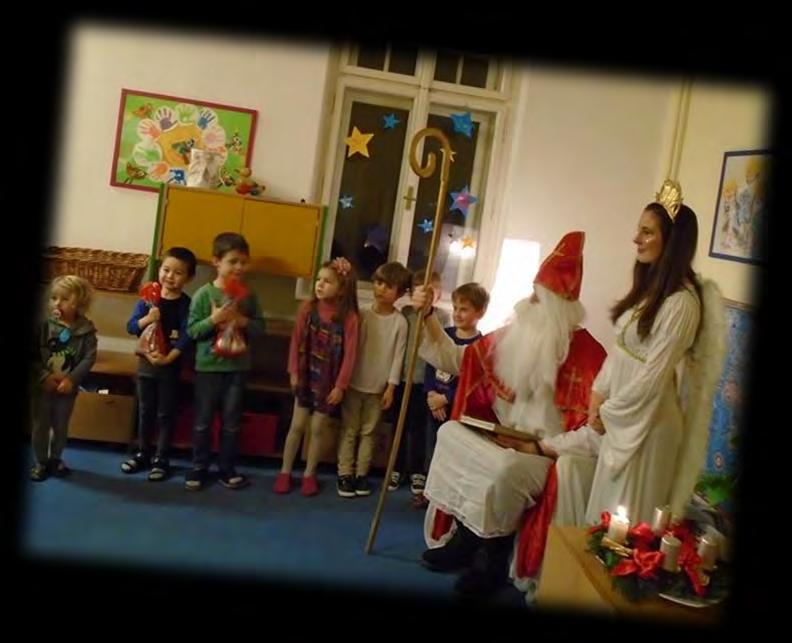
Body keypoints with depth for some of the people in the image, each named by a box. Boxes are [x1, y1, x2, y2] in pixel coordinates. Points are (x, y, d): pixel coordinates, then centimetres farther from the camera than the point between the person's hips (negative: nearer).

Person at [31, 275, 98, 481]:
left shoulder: (86, 330, -9)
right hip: (43, 385, 0)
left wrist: (71, 379, -20)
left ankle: (56, 459, 32)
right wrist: (44, 376, -19)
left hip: (68, 387, 0)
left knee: (61, 426, 14)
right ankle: (41, 462, 23)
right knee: (41, 425, 9)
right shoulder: (44, 325, -9)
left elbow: (89, 358, -11)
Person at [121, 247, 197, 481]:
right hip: (146, 362, 3)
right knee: (145, 411, 16)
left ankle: (161, 459, 17)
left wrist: (167, 358, -25)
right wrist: (147, 319, -23)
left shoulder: (186, 304, -10)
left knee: (165, 414, 6)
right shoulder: (148, 298, -2)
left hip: (170, 366, -3)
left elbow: (186, 337, -16)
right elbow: (131, 327, -4)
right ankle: (142, 453, 30)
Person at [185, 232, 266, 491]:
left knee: (231, 423, 11)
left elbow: (260, 327, 3)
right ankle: (198, 469, 21)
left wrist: (244, 322, -15)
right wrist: (214, 319, -23)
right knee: (203, 422, 9)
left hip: (237, 367, 2)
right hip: (208, 367, -2)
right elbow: (192, 330, -9)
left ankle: (227, 469, 23)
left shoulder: (248, 295, 1)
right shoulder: (203, 293, -8)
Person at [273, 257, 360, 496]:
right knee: (297, 425, 9)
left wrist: (340, 386, -12)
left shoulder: (349, 317, -15)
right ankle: (285, 472, 23)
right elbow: (296, 341, -2)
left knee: (318, 429, 10)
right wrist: (294, 371, -4)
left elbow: (349, 354, -12)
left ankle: (309, 474, 25)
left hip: (328, 381, -2)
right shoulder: (308, 308, -7)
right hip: (306, 376, 2)